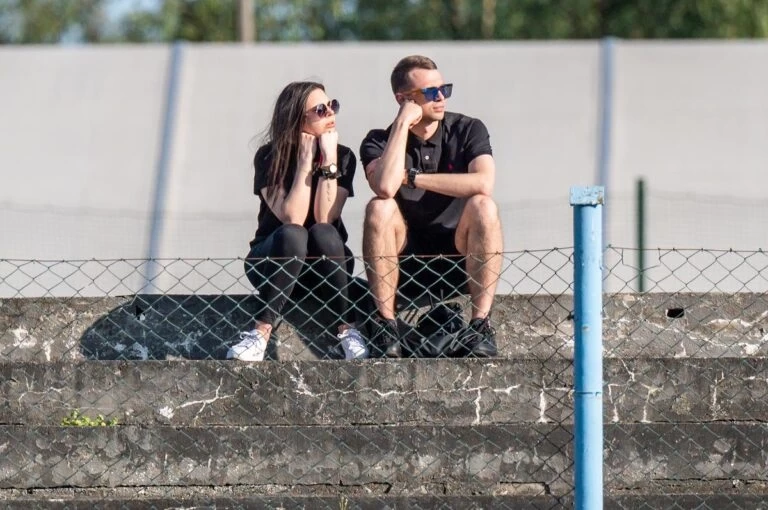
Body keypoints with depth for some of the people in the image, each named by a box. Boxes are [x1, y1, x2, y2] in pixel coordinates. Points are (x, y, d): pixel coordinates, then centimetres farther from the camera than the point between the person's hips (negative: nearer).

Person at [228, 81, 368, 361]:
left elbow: (325, 219, -21)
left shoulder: (343, 156, -8)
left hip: (325, 263, 2)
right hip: (273, 259, -2)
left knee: (323, 233, -32)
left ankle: (347, 329, -26)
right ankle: (261, 332, -39)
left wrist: (329, 160, -23)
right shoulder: (268, 156, -13)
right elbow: (292, 219, -25)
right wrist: (305, 161, -24)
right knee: (292, 235, -35)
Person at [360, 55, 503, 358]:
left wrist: (411, 177, -18)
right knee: (380, 208, -27)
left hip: (461, 260, 0)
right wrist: (403, 123, -21)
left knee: (483, 206, -27)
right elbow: (385, 187, -27)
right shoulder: (379, 142, -3)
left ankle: (480, 325, -26)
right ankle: (385, 325, -25)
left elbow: (483, 183, -24)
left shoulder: (468, 130, -3)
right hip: (404, 264, 0)